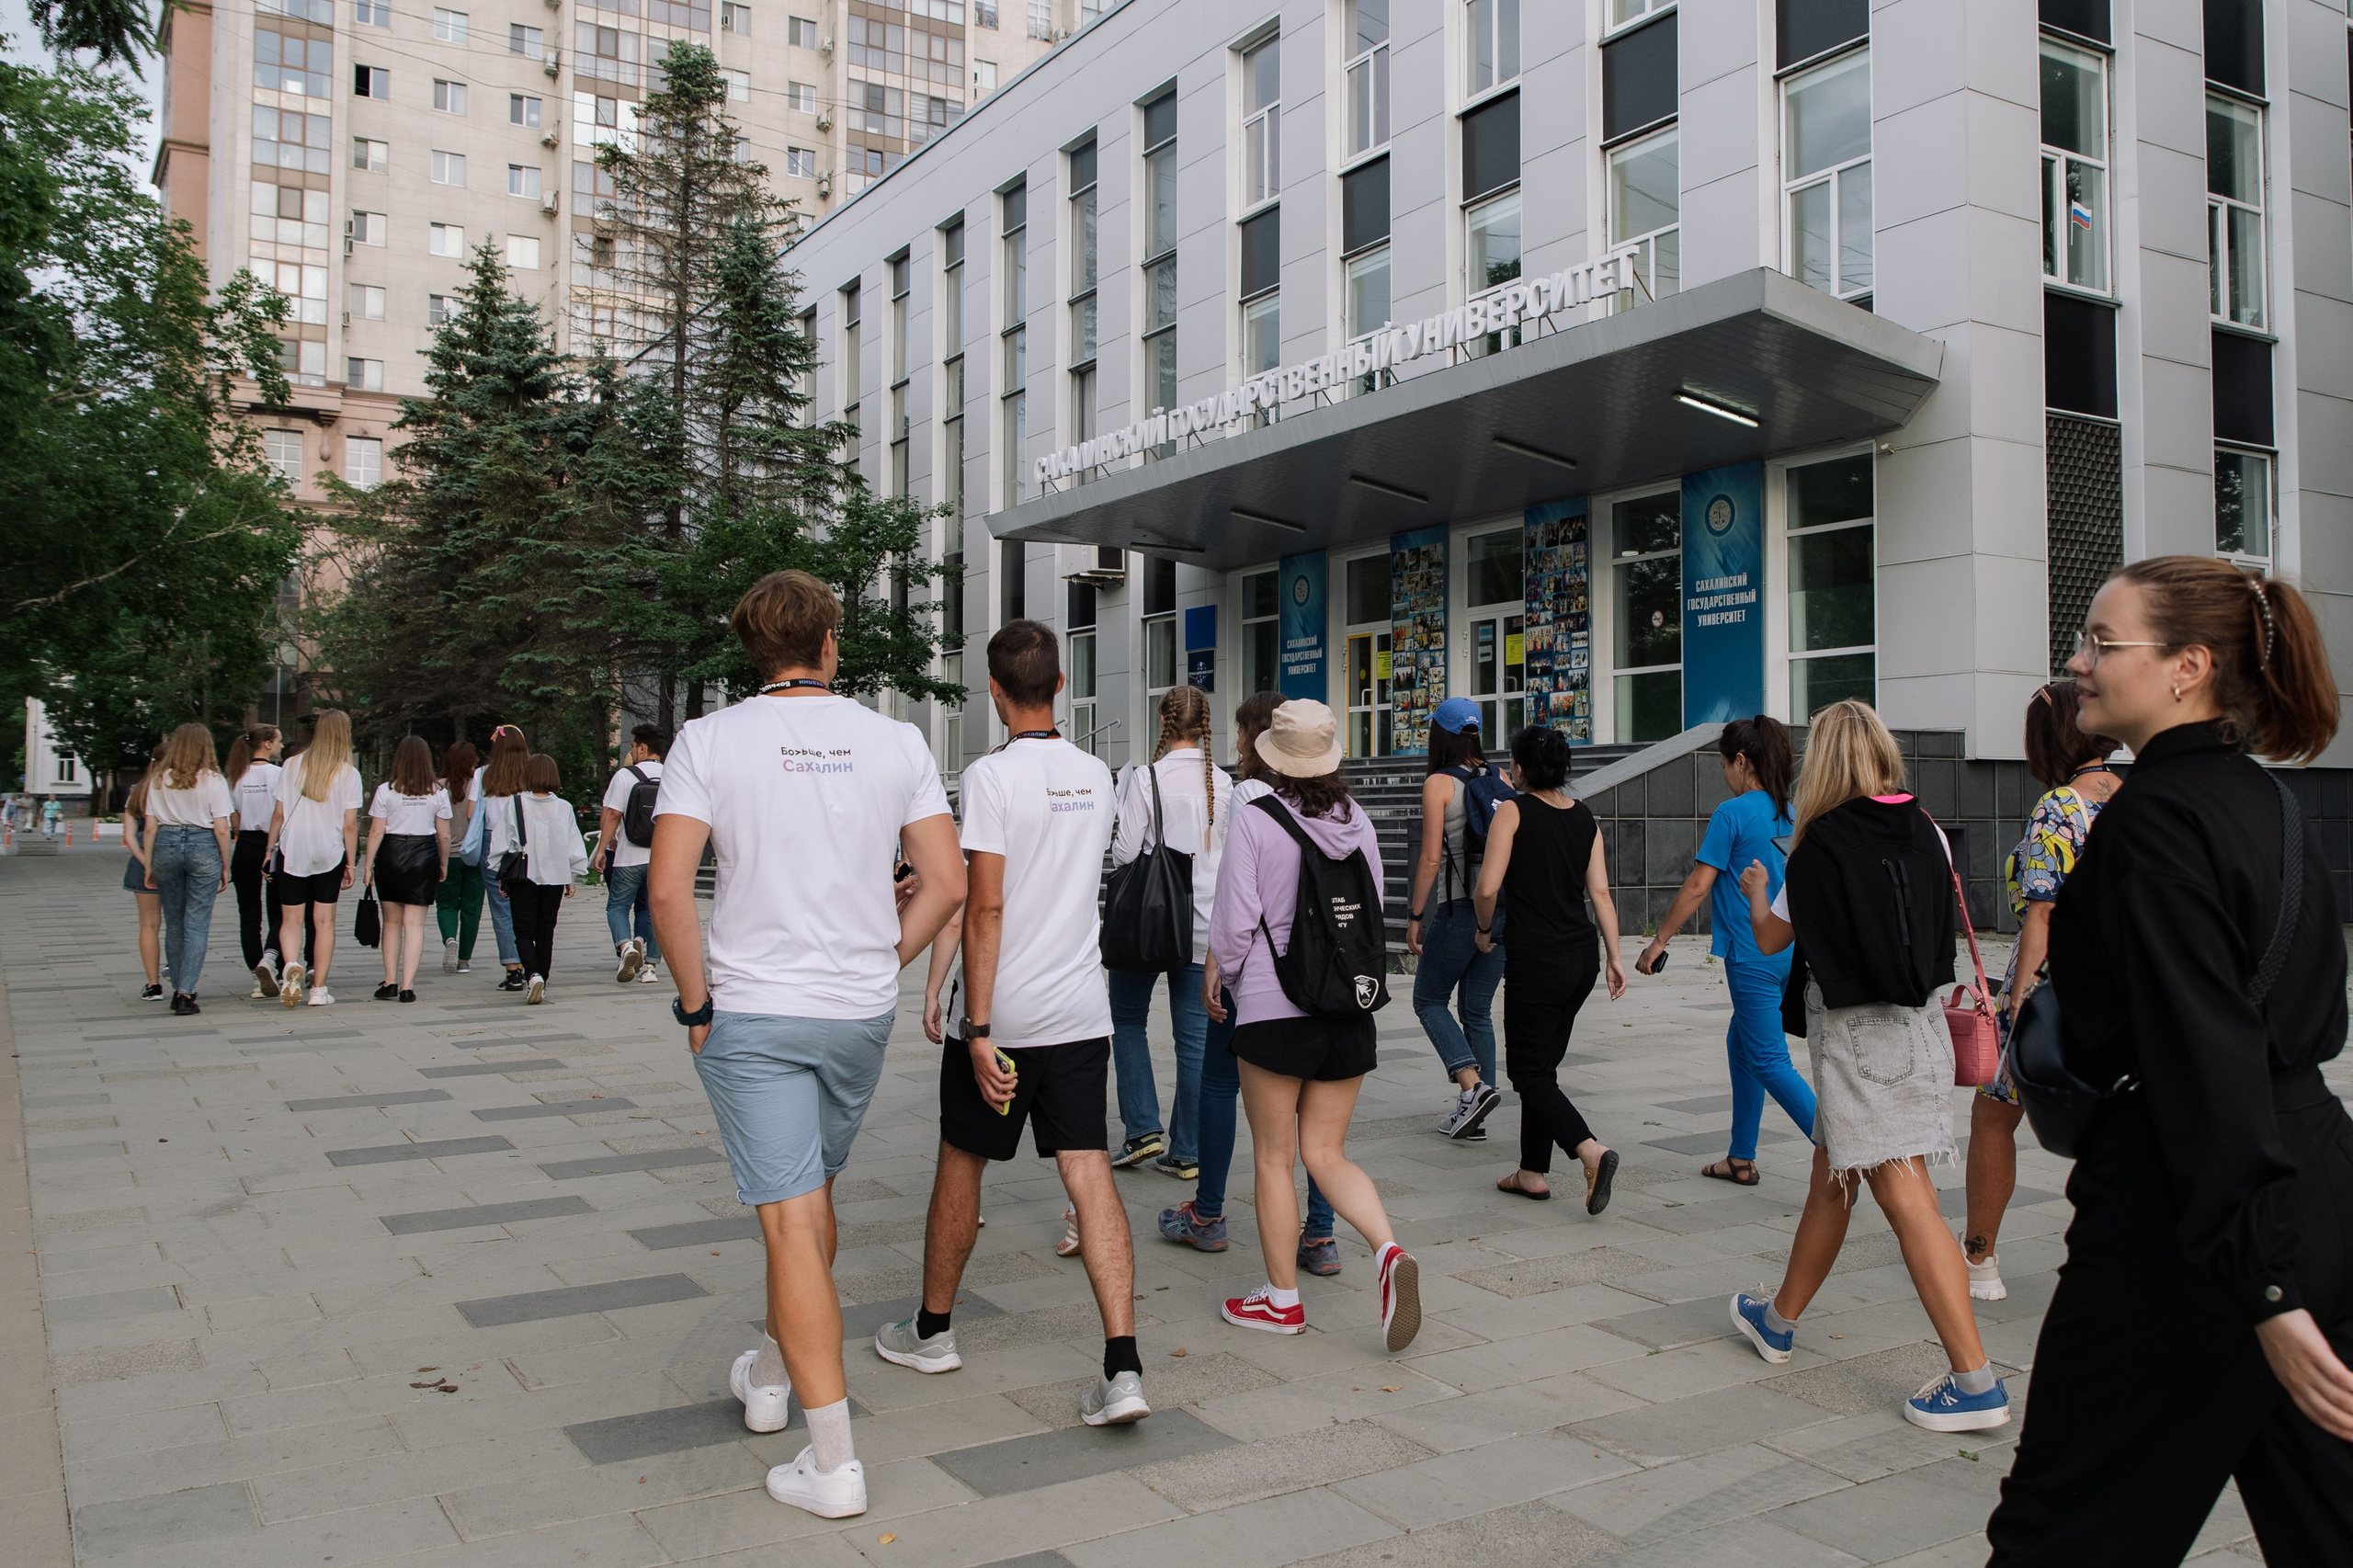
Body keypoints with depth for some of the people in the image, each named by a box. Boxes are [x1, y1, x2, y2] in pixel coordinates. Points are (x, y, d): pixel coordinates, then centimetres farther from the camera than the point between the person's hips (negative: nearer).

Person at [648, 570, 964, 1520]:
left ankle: (834, 1461, 1)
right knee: (811, 1195, 23)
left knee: (792, 1221, -1)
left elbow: (668, 887, -14)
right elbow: (946, 882, -1)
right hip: (862, 1013, 3)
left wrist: (696, 1002, -3)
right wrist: (880, 965, 9)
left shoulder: (709, 740, -7)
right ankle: (773, 1373, 43)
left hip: (751, 1013, -3)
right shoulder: (897, 741, 0)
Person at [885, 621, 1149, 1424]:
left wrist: (979, 1029, -16)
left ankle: (932, 1329, 32)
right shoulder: (1095, 777, 8)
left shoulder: (991, 775, -12)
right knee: (1090, 1174, 1)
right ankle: (1122, 1367, -7)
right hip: (1082, 1012, 4)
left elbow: (984, 909, -17)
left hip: (1001, 1016, -4)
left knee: (961, 1164, 14)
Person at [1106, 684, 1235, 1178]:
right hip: (1204, 923, 4)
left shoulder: (1147, 777, -11)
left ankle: (1143, 1129, 6)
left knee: (1127, 1018, 15)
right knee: (1195, 1035, 7)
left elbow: (1125, 853, -11)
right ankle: (1186, 1152, 10)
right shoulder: (1223, 783, 1)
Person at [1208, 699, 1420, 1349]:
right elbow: (1377, 914, 11)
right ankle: (1390, 1251, -8)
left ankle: (1282, 1299, 17)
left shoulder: (1255, 822, -10)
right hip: (1351, 1010, 5)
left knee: (1274, 1157, 8)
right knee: (1327, 1153, 13)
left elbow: (1233, 924, -9)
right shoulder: (1359, 823, 4)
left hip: (1274, 1010, -5)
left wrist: (1230, 978, 9)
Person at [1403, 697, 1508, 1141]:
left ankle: (1473, 1085, -9)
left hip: (1458, 908, -6)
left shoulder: (1439, 784, -8)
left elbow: (1431, 859, -13)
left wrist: (1415, 916, -5)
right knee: (1478, 1009, 13)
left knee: (1429, 1001, 11)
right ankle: (1472, 1117, 13)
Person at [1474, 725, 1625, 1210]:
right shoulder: (1585, 817, 7)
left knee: (1529, 1071, 1)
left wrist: (1484, 929, 3)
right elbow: (1600, 892, 3)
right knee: (1542, 1064, 18)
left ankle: (1591, 1150, -19)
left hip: (1535, 960, -7)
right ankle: (1534, 1172, 23)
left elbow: (1487, 888, -15)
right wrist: (1614, 957, 5)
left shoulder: (1514, 811, -9)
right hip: (1582, 956, 7)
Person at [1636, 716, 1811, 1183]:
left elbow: (1697, 886, -11)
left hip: (1752, 956, -8)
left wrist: (1659, 941, -5)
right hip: (1789, 951, 8)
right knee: (1741, 1043, 19)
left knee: (1770, 1061, -4)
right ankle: (1741, 1159, 26)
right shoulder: (1791, 814, 10)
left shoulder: (1732, 813, -12)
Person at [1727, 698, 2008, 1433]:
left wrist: (1755, 889, 19)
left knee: (1905, 1197, -4)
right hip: (1919, 1023, 7)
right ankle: (1779, 1318, 24)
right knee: (1831, 1178, 15)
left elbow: (1771, 938, 0)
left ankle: (1976, 1380, -1)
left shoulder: (1822, 844, -12)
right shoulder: (1925, 832, 4)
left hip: (1857, 1034, -7)